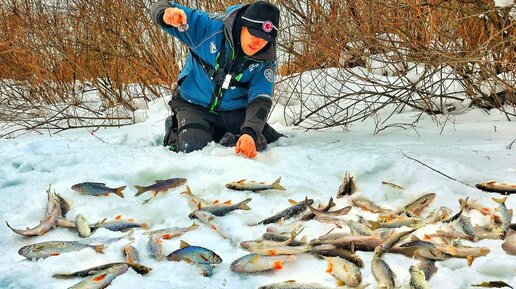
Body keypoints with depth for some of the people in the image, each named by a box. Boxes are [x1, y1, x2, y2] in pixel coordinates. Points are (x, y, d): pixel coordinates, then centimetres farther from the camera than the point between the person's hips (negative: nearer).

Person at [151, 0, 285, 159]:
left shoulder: (265, 61, -13)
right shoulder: (209, 27, -21)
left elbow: (260, 99, -23)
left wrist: (249, 133, -42)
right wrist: (167, 14, -48)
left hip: (234, 112, 3)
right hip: (193, 106, -3)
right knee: (193, 148, -26)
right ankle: (175, 130, 11)